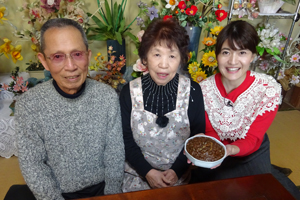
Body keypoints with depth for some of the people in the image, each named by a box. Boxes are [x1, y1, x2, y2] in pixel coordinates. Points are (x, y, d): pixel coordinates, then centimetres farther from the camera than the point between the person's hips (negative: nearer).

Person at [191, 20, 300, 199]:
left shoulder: (269, 90, -23)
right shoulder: (204, 89, -20)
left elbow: (252, 140, -20)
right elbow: (210, 132, -11)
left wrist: (230, 149, -42)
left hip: (252, 153, 0)